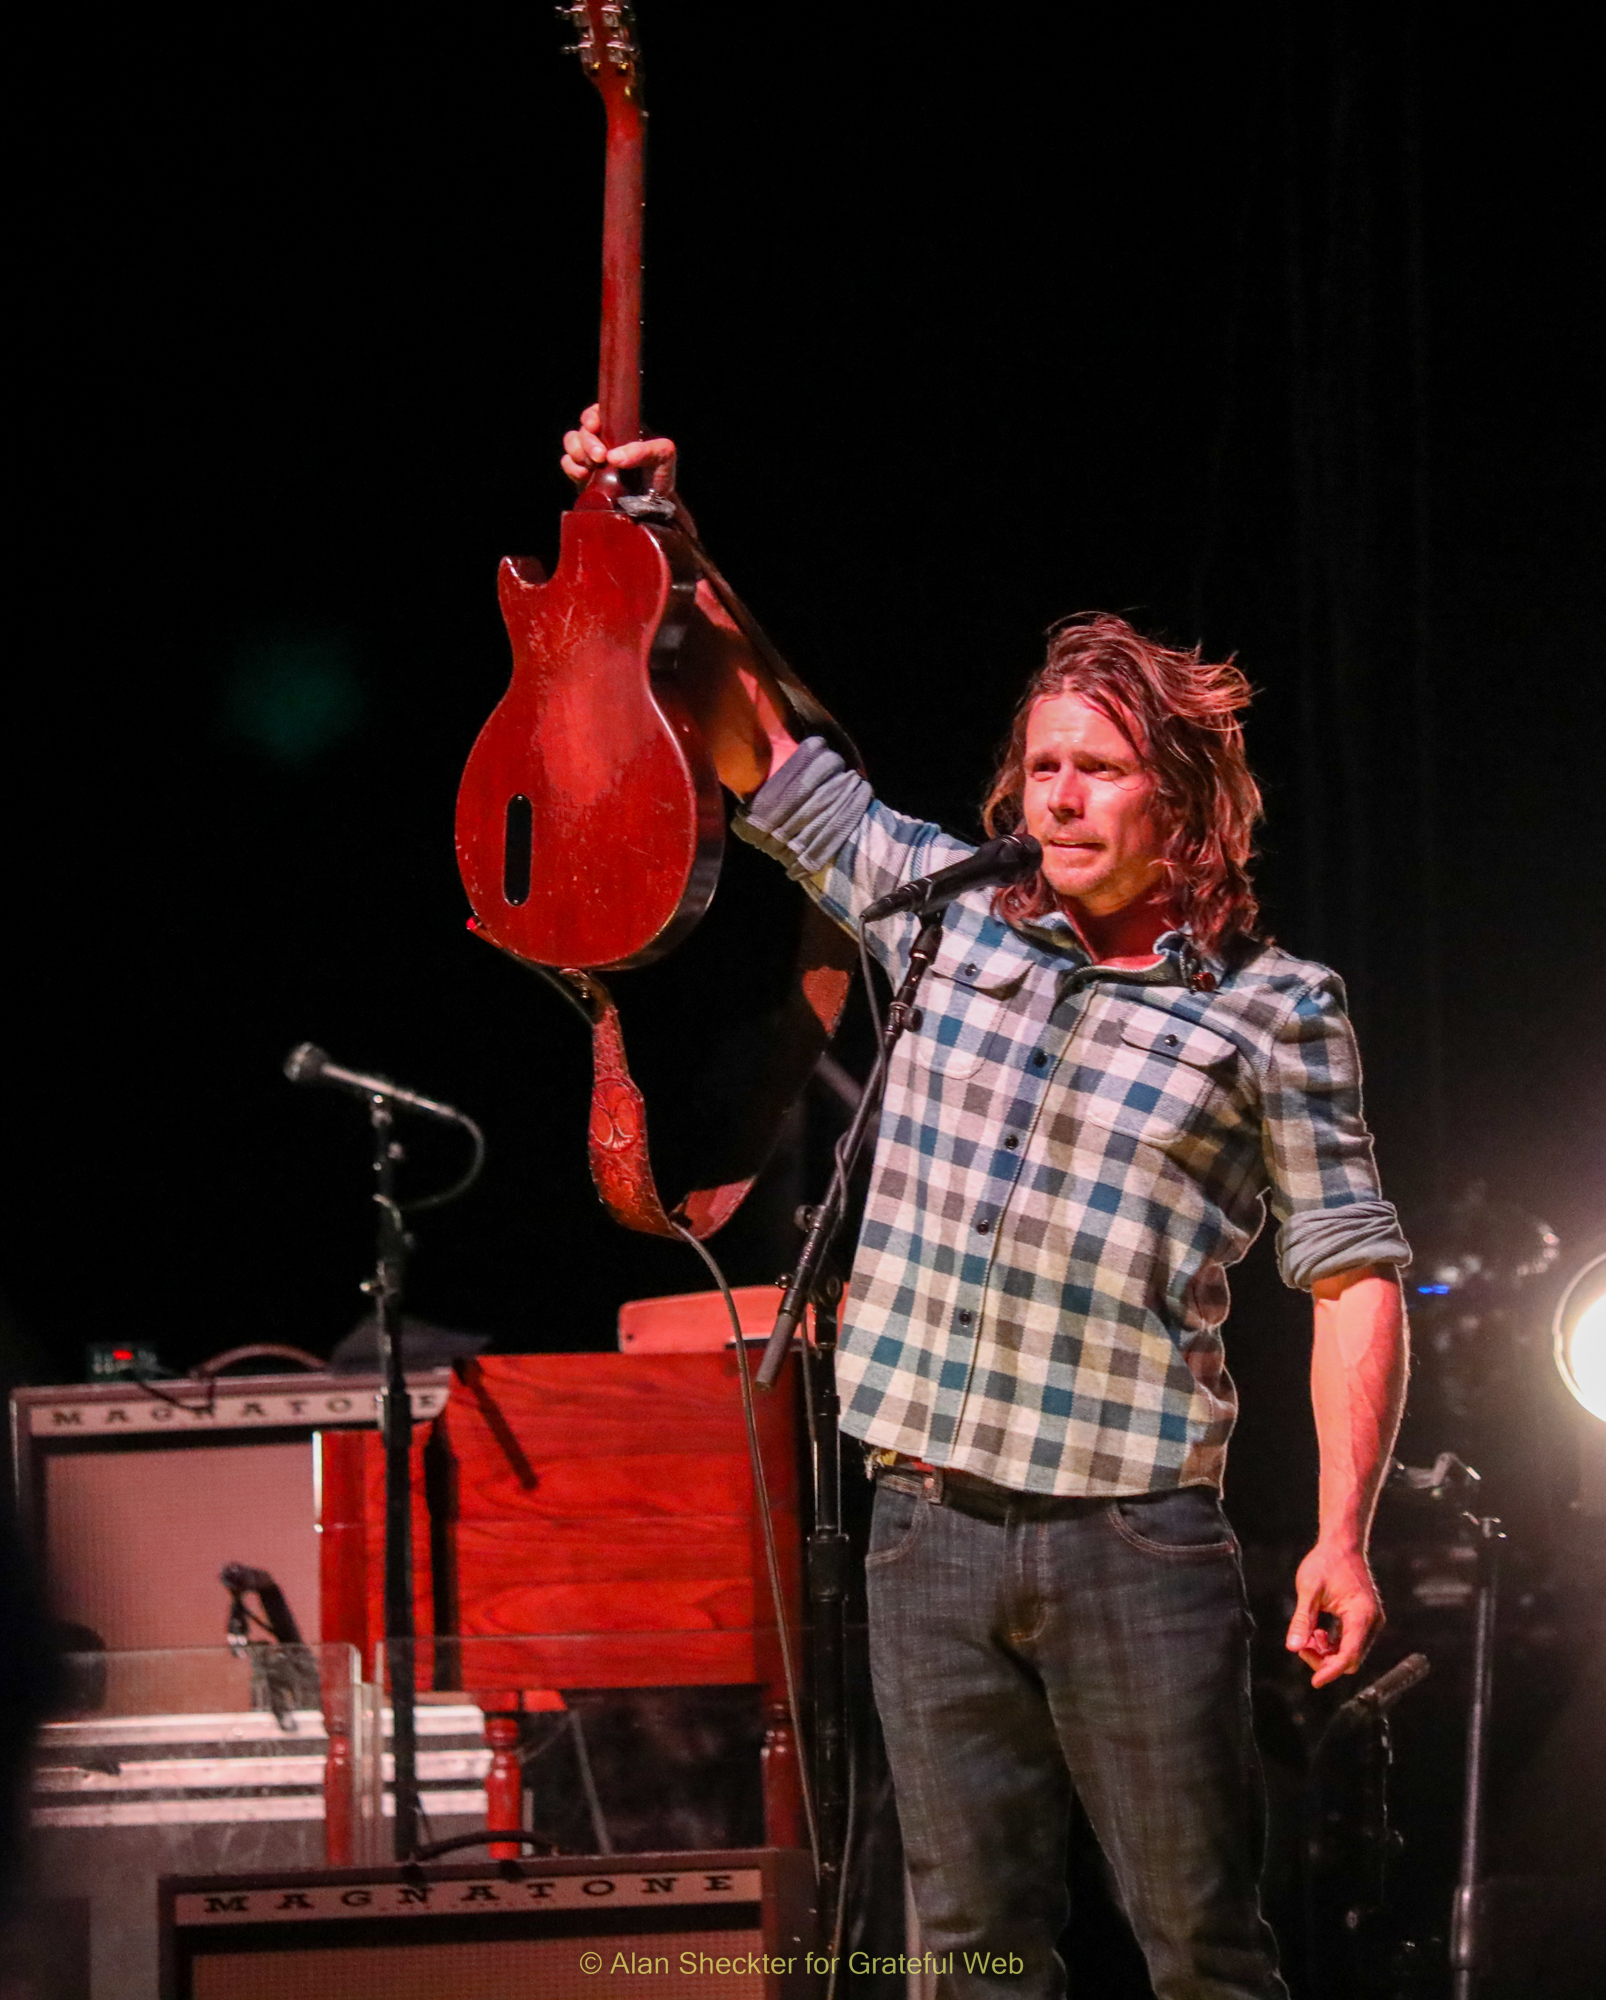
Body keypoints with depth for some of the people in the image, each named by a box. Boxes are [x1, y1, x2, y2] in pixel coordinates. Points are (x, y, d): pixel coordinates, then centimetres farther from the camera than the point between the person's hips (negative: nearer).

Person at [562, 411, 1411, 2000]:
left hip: (1134, 1531, -3)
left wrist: (1344, 1534, -9)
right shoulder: (951, 915, 10)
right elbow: (753, 750, 17)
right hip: (932, 1517, 3)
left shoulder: (1273, 1008, 1)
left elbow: (1354, 1276, 0)